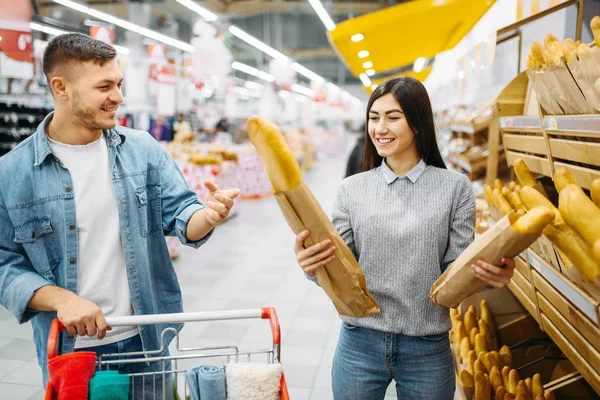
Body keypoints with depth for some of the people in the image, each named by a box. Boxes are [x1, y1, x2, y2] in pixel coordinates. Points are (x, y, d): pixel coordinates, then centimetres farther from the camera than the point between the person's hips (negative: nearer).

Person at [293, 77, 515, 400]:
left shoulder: (455, 187, -4)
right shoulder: (352, 189, 0)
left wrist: (488, 275, -24)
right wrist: (314, 266, -22)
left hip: (427, 349, -1)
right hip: (359, 344, 1)